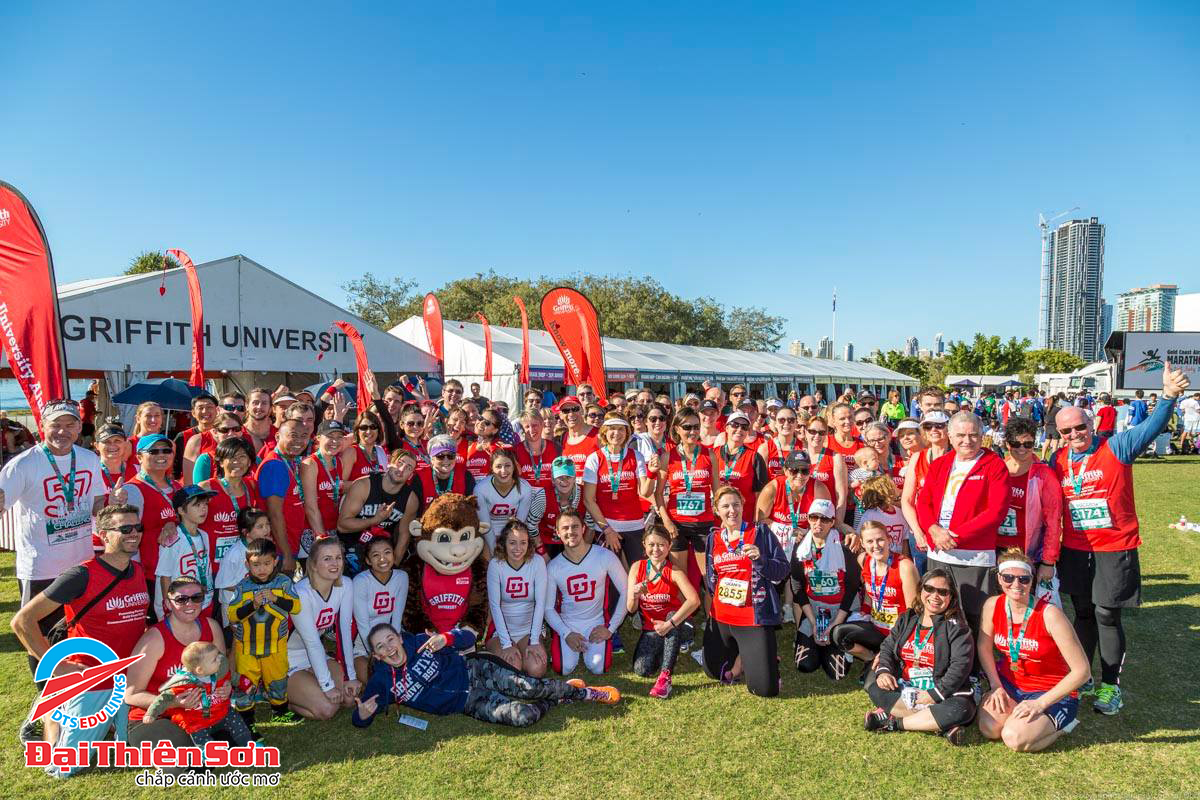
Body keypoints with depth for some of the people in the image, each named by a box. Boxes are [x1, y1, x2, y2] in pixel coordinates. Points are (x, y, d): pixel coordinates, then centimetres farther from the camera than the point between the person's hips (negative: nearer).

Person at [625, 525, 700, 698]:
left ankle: (665, 676, -29)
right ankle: (664, 654, 16)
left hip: (673, 630, -2)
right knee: (642, 670, -20)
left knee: (673, 615, -36)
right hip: (650, 628, 2)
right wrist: (635, 596, -30)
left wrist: (670, 624, -38)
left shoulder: (674, 572, -17)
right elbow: (630, 609, -7)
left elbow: (694, 600, -34)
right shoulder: (637, 568, -8)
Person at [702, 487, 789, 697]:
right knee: (714, 671, 19)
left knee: (765, 688, -7)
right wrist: (716, 601, 9)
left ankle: (764, 656, 24)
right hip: (720, 619, 5)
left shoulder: (760, 532, -5)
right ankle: (744, 657, 43)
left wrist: (760, 559, -24)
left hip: (754, 618, -5)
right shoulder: (713, 537, 7)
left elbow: (782, 570, -8)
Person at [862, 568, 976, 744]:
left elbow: (960, 666, -16)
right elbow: (887, 647, 8)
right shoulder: (906, 620, 9)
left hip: (942, 693, -4)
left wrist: (934, 694, -23)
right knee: (873, 684, -20)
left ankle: (894, 721, -24)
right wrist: (884, 670, -13)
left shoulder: (957, 628, -6)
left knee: (960, 709, -35)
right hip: (904, 691, 4)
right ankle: (939, 724, -26)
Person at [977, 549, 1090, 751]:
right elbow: (984, 648, 8)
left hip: (1051, 693, -4)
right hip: (1009, 684, 4)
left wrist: (1041, 704, -21)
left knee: (1015, 739, -25)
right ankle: (1018, 715, 11)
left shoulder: (1049, 615, -22)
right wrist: (996, 686, -5)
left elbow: (1082, 671, -20)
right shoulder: (993, 606, -9)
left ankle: (1059, 724, 5)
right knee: (989, 729, -21)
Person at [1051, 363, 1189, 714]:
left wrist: (1169, 396, -42)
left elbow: (1152, 426, -24)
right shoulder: (1058, 460, 3)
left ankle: (1110, 686, 18)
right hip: (1075, 550, 4)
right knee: (1084, 613, 15)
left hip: (1115, 548, -4)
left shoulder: (1117, 447, -8)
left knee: (1106, 615, 1)